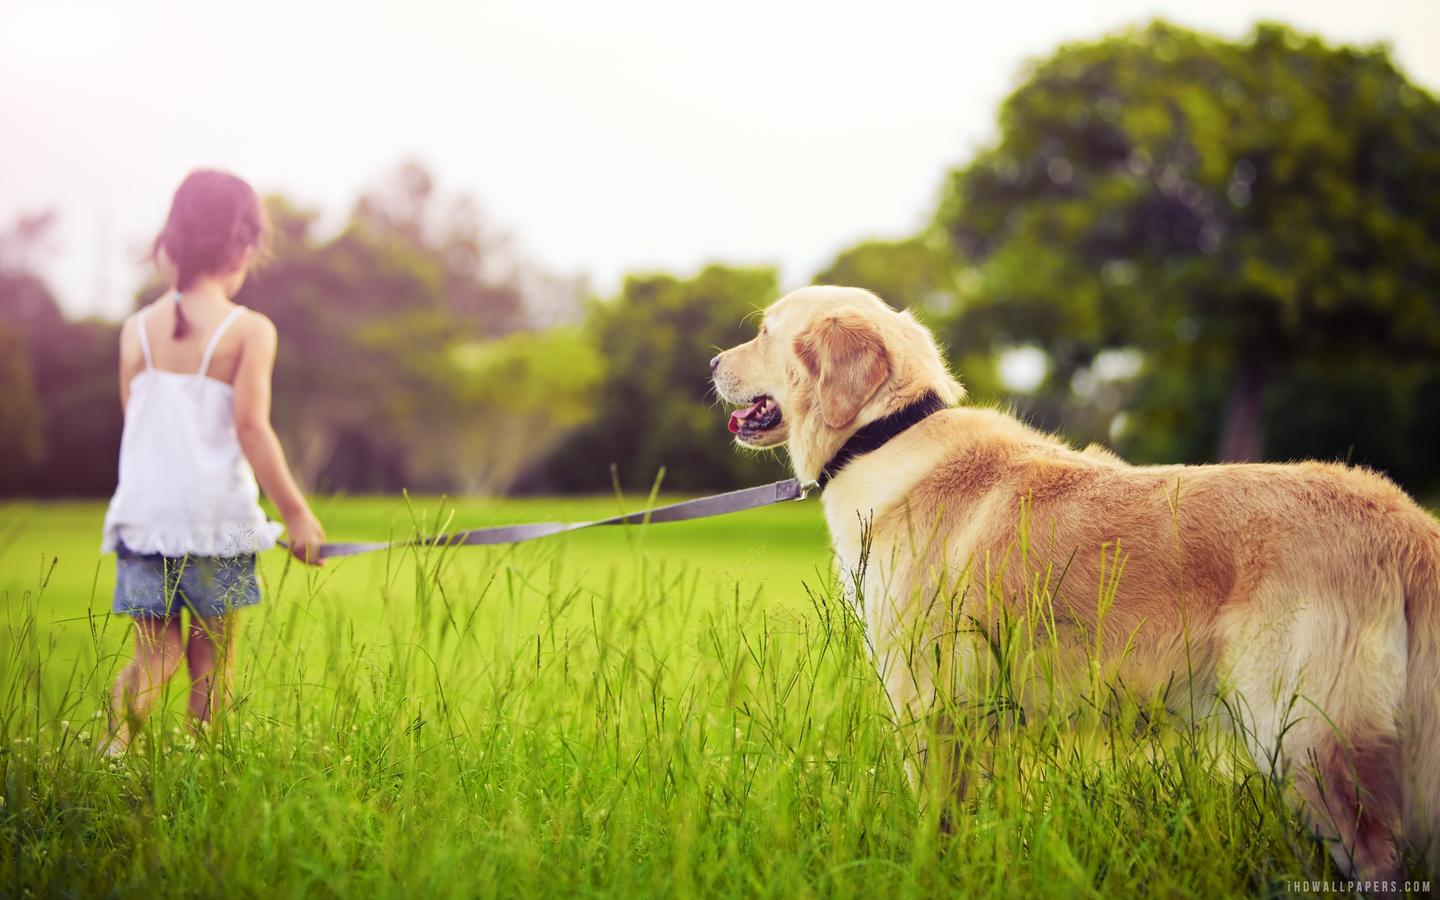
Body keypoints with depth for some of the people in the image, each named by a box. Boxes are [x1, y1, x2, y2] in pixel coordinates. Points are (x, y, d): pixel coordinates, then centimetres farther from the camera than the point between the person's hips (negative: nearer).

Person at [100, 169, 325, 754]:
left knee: (155, 652, 10)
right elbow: (250, 428, -12)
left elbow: (135, 421, 11)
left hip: (143, 510, 3)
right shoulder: (249, 330, -7)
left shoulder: (138, 329, 6)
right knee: (211, 657, 10)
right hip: (217, 514, -3)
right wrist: (297, 513, -7)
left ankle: (121, 719, -17)